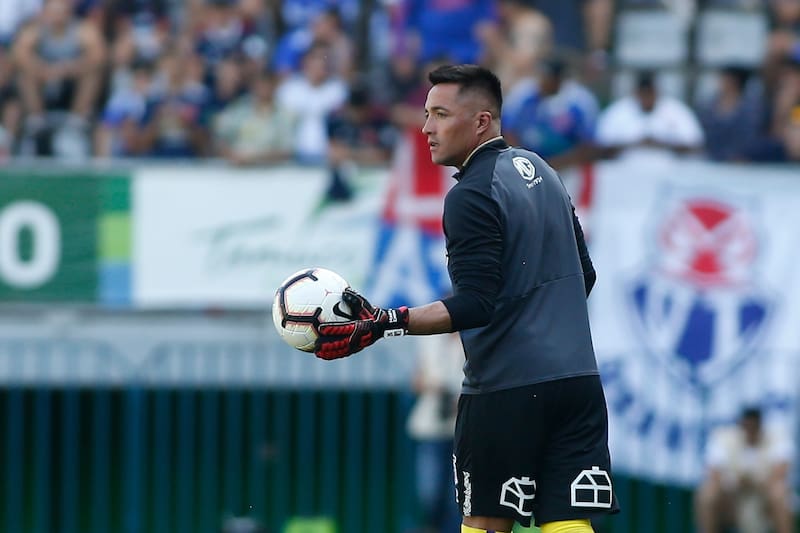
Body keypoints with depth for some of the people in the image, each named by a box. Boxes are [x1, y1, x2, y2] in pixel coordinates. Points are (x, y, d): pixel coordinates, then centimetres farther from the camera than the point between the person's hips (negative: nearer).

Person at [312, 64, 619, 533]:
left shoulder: (472, 196, -12)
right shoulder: (540, 171, 15)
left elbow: (475, 305, -20)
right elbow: (584, 273, 23)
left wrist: (382, 324, -25)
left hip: (507, 389, -7)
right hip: (578, 381, 7)